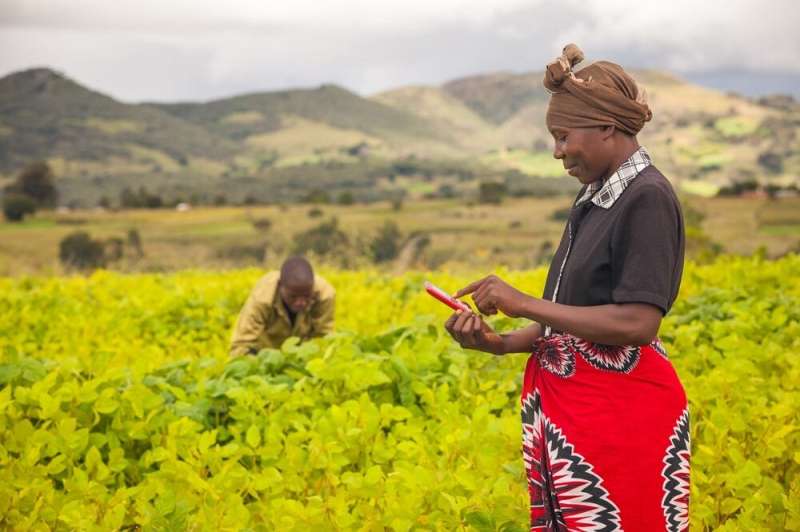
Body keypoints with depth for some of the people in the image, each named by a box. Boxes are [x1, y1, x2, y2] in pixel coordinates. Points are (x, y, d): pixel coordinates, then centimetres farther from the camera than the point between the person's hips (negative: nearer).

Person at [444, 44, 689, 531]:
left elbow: (638, 322, -23)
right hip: (566, 408, 9)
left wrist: (525, 303, -19)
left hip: (623, 412, -8)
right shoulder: (594, 197, 12)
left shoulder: (647, 198, -15)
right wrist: (501, 343, -1)